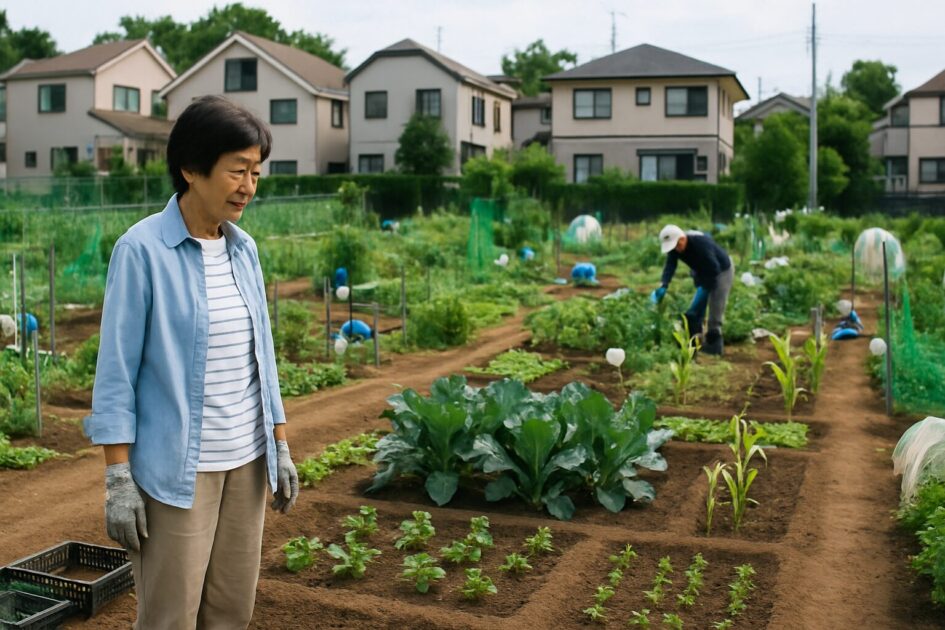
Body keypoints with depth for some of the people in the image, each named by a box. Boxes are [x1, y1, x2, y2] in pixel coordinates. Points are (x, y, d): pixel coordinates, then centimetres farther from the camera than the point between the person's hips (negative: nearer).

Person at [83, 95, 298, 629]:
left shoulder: (244, 248, 6)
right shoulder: (142, 249, -12)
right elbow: (117, 371, -10)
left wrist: (281, 446, 11)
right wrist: (118, 479, -11)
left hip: (247, 462, 6)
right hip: (176, 467, -5)